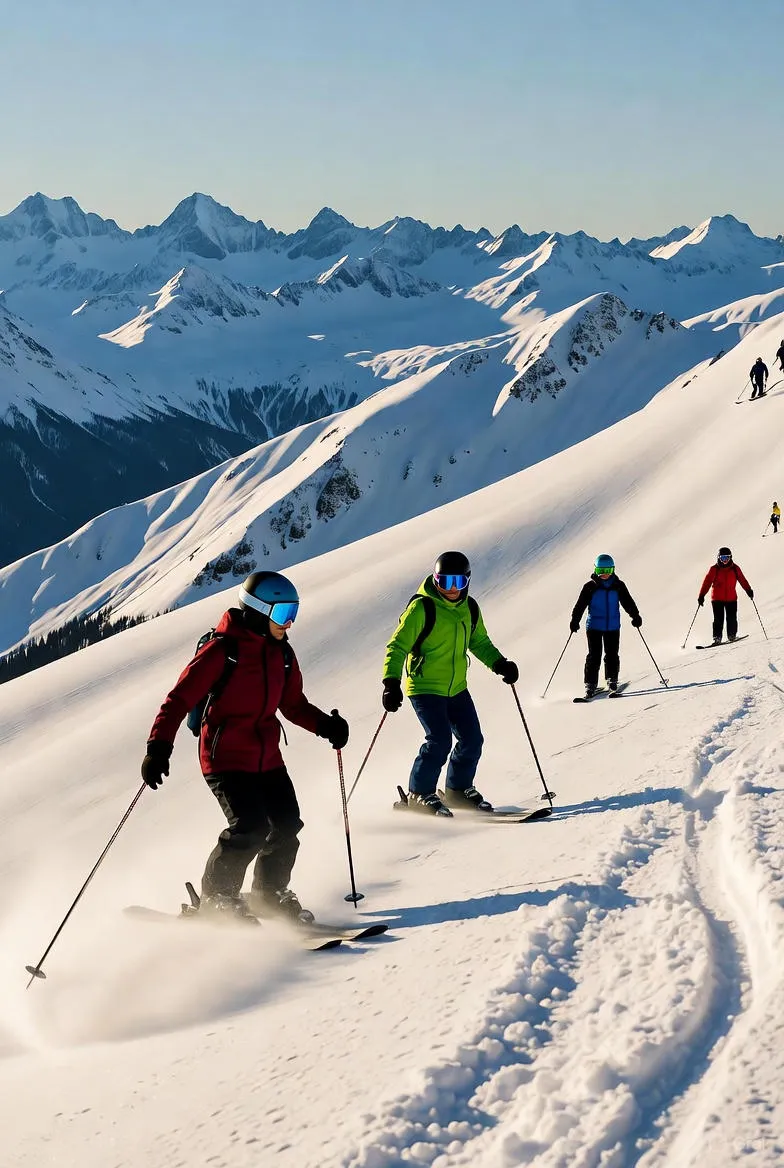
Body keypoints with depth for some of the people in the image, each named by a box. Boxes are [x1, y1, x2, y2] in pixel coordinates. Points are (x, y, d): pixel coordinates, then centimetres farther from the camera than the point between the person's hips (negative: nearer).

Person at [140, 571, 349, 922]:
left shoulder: (281, 653, 8)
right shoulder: (222, 650, -14)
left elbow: (294, 704, 19)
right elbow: (180, 699, -15)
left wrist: (325, 725, 1)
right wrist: (158, 747, -24)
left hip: (267, 757, 7)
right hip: (226, 757, -7)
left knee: (287, 826, 1)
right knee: (250, 827, -18)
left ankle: (270, 894, 24)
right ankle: (216, 897, 3)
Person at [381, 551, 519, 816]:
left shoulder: (469, 608, 5)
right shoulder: (422, 608, -14)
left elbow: (479, 642, 21)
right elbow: (398, 646, -13)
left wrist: (500, 664, 5)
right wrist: (391, 682, -23)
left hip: (456, 688, 7)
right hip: (424, 687, -7)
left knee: (472, 739, 4)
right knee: (439, 740, -17)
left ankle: (459, 789, 26)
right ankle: (419, 794, 1)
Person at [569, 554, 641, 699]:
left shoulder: (618, 586, 4)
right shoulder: (590, 587, -2)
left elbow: (628, 602, 8)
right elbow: (580, 605, -5)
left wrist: (635, 616, -4)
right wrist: (575, 620, -16)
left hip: (613, 627, 2)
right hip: (594, 627, -2)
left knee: (612, 654, 5)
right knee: (594, 655, -5)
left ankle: (612, 680, 23)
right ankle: (590, 684, -3)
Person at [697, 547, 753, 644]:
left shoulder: (735, 569, 5)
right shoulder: (714, 569, -2)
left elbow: (742, 580, 12)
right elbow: (707, 582, -3)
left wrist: (749, 590, 3)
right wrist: (701, 596, -8)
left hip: (731, 598, 2)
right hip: (717, 599, -2)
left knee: (732, 619, -2)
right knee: (718, 619, -8)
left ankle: (732, 636, 11)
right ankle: (717, 638, -4)